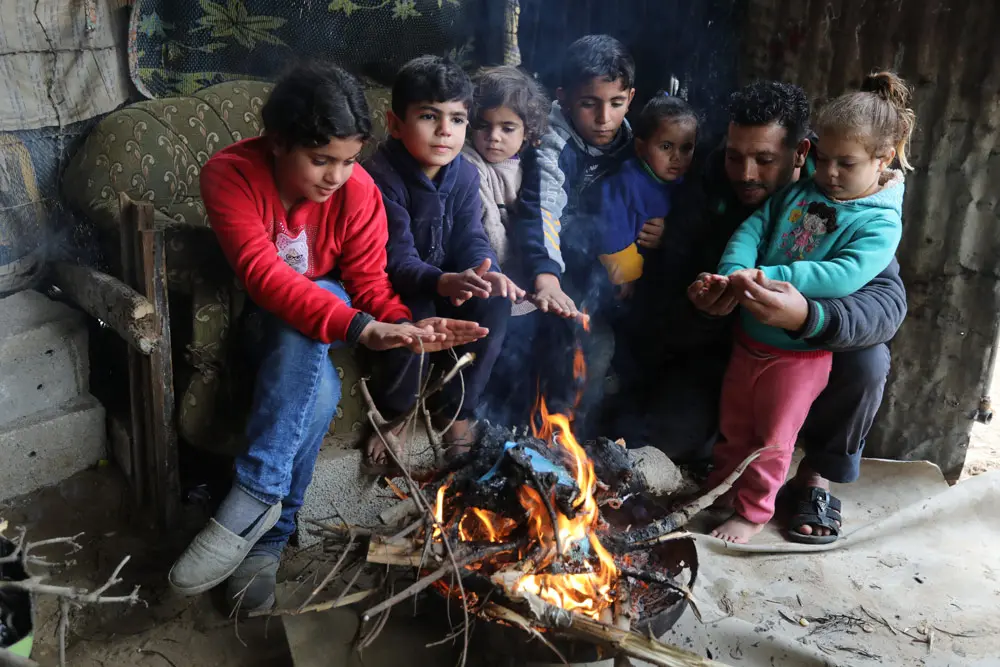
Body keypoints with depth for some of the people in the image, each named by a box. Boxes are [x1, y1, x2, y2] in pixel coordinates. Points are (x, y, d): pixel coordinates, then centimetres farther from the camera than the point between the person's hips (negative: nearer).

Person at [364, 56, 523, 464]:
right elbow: (397, 260, -30)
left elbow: (472, 240, -9)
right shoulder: (381, 177, -23)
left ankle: (458, 409, -2)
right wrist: (445, 282, -50)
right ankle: (394, 414, -10)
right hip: (394, 293, -5)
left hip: (450, 286, 5)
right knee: (416, 308, -36)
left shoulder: (465, 175, -3)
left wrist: (488, 274, -33)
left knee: (494, 304, -22)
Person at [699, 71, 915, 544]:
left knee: (771, 440, 10)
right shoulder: (799, 192, 1)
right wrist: (734, 273, -26)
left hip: (799, 350, -5)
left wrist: (770, 277, -37)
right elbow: (754, 227, -5)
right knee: (733, 425, 22)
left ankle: (751, 513, 31)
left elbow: (844, 275, -30)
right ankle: (718, 489, 45)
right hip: (750, 334, 5)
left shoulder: (880, 223, -14)